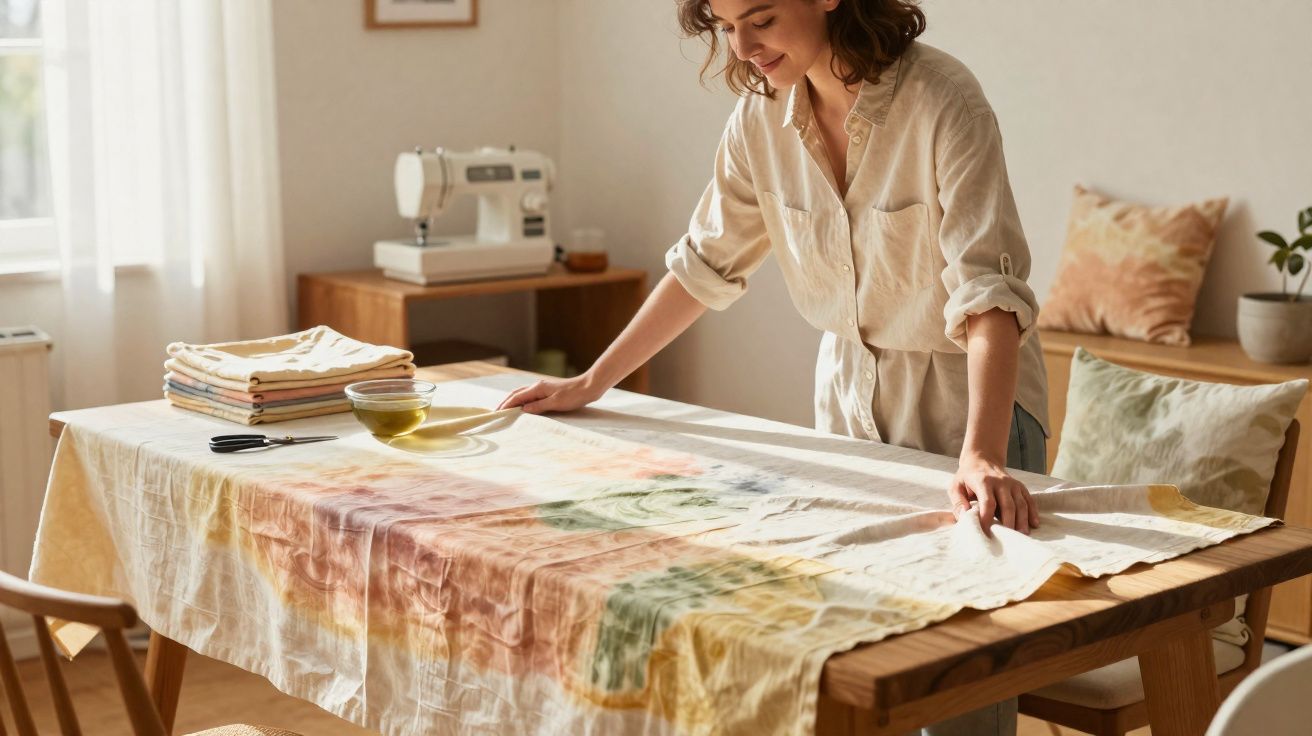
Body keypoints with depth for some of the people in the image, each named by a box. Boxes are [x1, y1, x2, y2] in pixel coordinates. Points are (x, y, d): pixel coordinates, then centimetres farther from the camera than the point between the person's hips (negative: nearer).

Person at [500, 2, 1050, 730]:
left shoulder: (940, 99, -22)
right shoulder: (761, 115, -4)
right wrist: (589, 384, 6)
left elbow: (988, 288, -31)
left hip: (966, 400, -4)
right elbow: (704, 266, 6)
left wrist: (982, 457, -43)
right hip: (848, 393, 5)